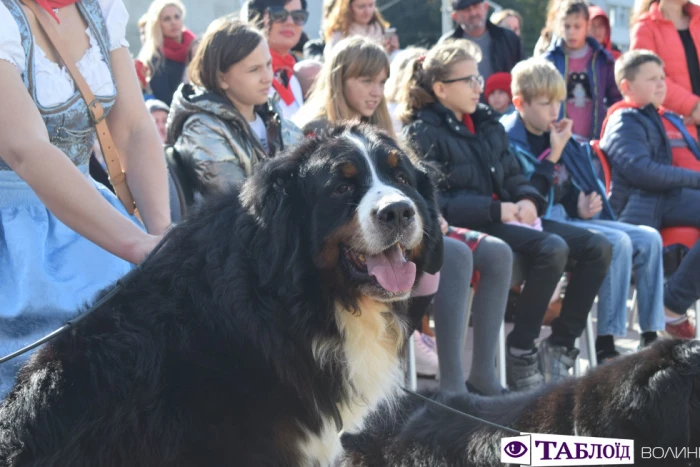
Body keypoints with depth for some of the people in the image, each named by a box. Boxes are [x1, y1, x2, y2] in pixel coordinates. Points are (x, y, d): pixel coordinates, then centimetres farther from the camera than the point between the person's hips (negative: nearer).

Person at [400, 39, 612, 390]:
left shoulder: (487, 124, 21)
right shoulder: (424, 133, -4)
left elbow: (512, 175, 22)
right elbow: (436, 202, -13)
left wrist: (528, 200, -2)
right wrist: (496, 210, -18)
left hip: (505, 219, 8)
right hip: (467, 226, -8)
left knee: (597, 247, -7)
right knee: (552, 248, -32)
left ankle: (559, 348, -4)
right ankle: (520, 356, -21)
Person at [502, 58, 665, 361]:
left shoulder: (556, 135, 17)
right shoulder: (509, 140, -9)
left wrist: (583, 207, 3)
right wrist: (553, 155, -19)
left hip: (572, 219, 9)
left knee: (649, 239, -4)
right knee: (617, 243, -28)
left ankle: (651, 338, -4)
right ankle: (605, 345, -23)